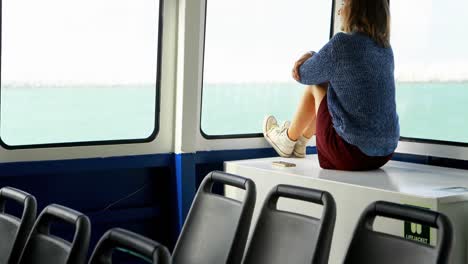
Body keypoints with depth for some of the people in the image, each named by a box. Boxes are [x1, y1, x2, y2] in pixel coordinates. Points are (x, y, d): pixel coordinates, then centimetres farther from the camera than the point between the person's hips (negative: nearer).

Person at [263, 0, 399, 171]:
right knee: (322, 81, 26)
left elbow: (305, 76, 0)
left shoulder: (343, 42, -14)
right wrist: (309, 59, 6)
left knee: (316, 84, 14)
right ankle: (299, 144, 48)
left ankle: (288, 140, 34)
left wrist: (309, 57, 21)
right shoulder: (385, 49, 8)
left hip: (351, 154, -7)